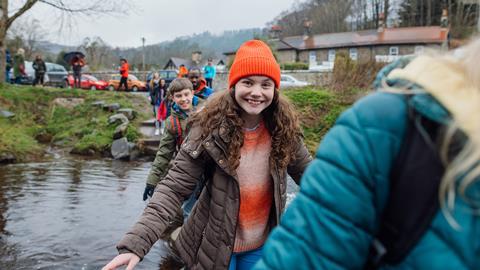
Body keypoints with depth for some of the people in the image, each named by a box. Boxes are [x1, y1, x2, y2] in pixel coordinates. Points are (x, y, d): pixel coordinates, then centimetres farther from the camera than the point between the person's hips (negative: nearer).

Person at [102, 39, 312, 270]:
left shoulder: (284, 128, -10)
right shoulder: (211, 128, -19)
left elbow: (307, 172, 4)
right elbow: (175, 187, -21)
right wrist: (137, 242, -32)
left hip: (261, 245, 3)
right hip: (215, 245, -3)